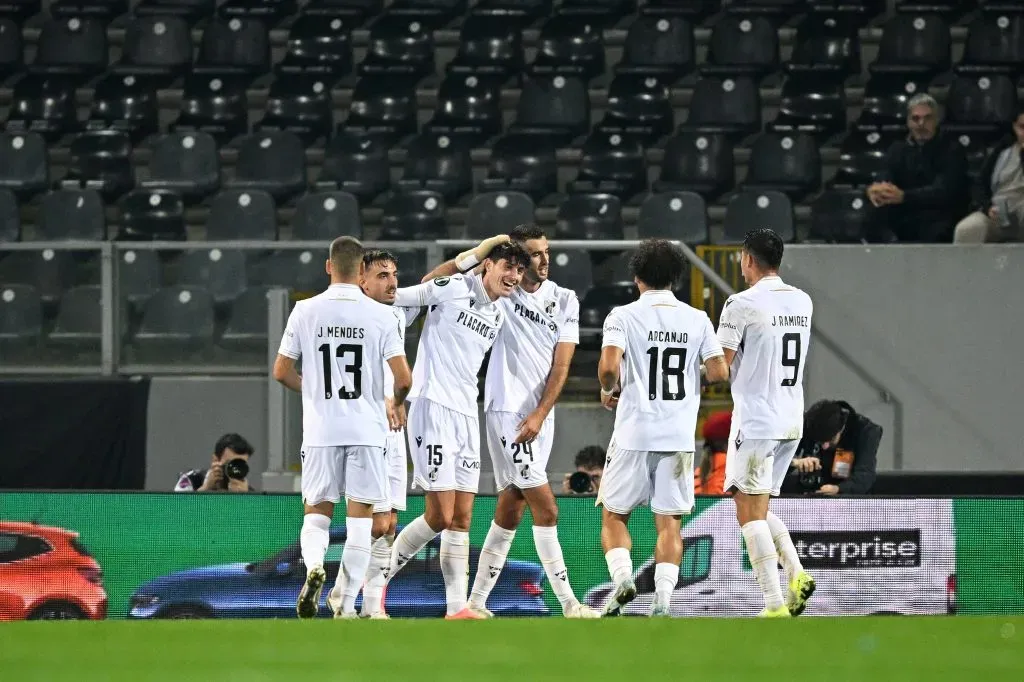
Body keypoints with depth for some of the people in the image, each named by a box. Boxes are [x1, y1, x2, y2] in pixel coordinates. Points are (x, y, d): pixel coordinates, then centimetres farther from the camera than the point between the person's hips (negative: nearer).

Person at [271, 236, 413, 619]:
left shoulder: (305, 311, -2)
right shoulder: (381, 315, -4)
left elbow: (281, 371, 3)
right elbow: (404, 378, -7)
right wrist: (396, 404, 15)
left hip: (320, 430, 1)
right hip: (367, 429, -1)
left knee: (316, 512, 11)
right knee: (360, 518, 7)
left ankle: (314, 566, -19)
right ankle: (346, 604, 5)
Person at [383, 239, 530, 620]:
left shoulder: (498, 317, 15)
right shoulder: (453, 289, -7)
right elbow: (394, 297, -5)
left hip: (467, 416, 8)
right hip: (433, 407, -8)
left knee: (461, 519, 4)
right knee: (440, 516, -11)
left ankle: (458, 607, 4)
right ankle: (379, 577, 5)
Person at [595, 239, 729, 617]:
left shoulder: (623, 316, -5)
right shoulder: (697, 319, 4)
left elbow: (609, 366, -18)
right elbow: (719, 371, 0)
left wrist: (608, 390, 3)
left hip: (634, 433, -2)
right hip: (679, 437, 2)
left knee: (614, 515, 11)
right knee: (669, 522, 5)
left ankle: (622, 578, -11)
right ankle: (663, 600, -6)